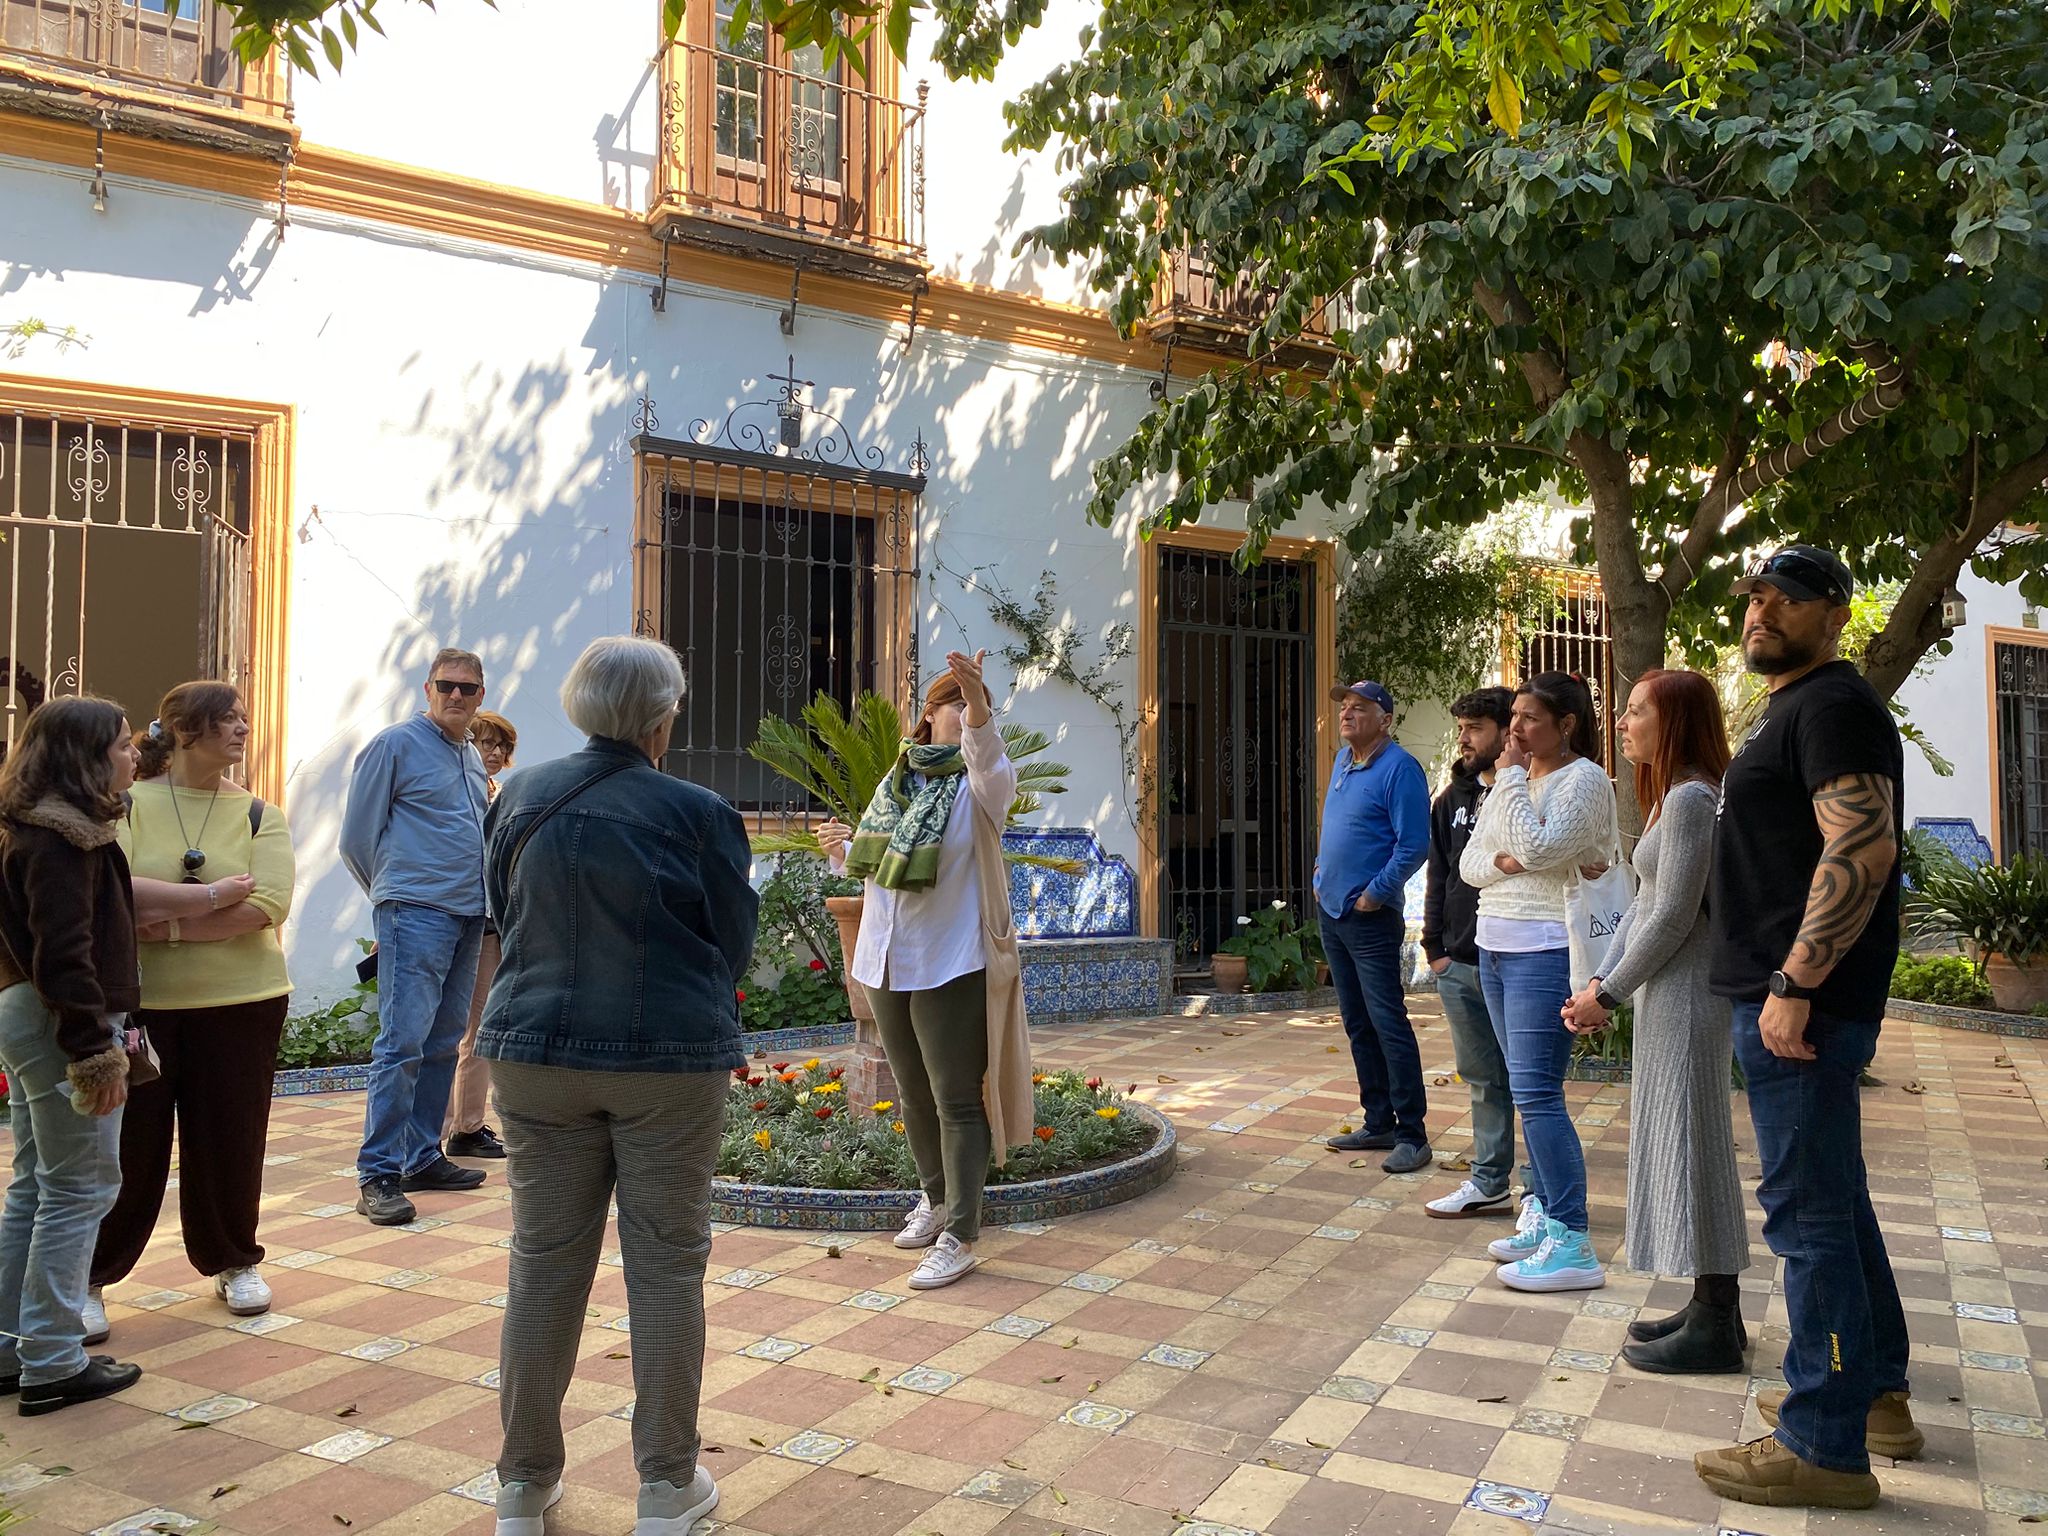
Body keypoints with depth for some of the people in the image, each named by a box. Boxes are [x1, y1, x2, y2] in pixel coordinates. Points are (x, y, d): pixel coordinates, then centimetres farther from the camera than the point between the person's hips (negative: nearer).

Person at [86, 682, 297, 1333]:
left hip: (240, 1004, 2)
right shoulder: (127, 805, 0)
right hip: (136, 1004, -1)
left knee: (230, 1140, 9)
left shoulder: (260, 816, 4)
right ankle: (91, 1278, 21)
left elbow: (267, 906, -10)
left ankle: (234, 1263, 28)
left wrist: (167, 925, -15)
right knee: (128, 1144, 4)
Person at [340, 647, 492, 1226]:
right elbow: (357, 839, -1)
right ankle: (377, 1174, -8)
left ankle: (423, 1156, 20)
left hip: (468, 917, 7)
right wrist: (396, 895, 9)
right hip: (416, 915, -7)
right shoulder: (395, 745, -3)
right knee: (404, 1041, -11)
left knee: (444, 1043, 11)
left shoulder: (472, 757, 18)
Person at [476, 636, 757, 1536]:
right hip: (670, 1058, -3)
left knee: (545, 1263, 12)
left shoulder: (521, 799, 2)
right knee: (666, 1265, 7)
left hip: (537, 1050, 4)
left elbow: (502, 919, 14)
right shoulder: (697, 813, -10)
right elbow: (732, 945, -3)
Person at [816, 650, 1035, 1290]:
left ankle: (959, 1237, 3)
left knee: (956, 1099, -3)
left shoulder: (978, 784, -8)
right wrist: (843, 850, 1)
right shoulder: (893, 784, 8)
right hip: (886, 964, 6)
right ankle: (936, 1198, 38)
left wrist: (980, 714, -54)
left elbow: (993, 766, -36)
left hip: (951, 967, -6)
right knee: (913, 1094, 19)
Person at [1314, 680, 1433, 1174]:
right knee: (1357, 1025, 13)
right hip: (1331, 912, 9)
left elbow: (1414, 846, -19)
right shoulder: (1343, 760, 13)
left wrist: (1374, 894, -16)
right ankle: (1379, 1123, 23)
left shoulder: (1399, 768, -14)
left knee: (1388, 1024, -7)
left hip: (1371, 917, -9)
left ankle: (1412, 1135, 0)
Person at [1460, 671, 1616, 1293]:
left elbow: (1538, 849, -22)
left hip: (1547, 951, -9)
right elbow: (1469, 862, 12)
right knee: (1529, 1089, 13)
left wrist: (1512, 778, -12)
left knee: (1536, 1092, -12)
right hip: (1495, 947, 9)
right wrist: (1501, 861, -10)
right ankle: (1543, 1213, 22)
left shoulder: (1584, 780, -9)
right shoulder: (1512, 782, 14)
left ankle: (1572, 1246, -9)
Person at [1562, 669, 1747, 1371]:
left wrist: (1609, 994, -13)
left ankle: (1714, 1328, 7)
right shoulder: (1670, 797, 15)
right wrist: (1601, 982, 6)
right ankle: (1711, 1308, 25)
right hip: (1665, 994, 10)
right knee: (1677, 1147, 14)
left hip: (1686, 996, -10)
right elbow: (1642, 906, 15)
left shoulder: (1691, 798, -16)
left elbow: (1673, 916, -20)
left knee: (1689, 1144, -3)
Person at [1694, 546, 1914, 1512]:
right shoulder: (1792, 709, 20)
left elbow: (1862, 852, -24)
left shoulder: (1833, 707, -12)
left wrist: (1794, 983, -25)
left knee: (1807, 1213, -5)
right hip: (1784, 996, 11)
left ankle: (1826, 1448, 5)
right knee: (1834, 1202, 19)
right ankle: (1877, 1397, 33)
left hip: (1801, 1005, -11)